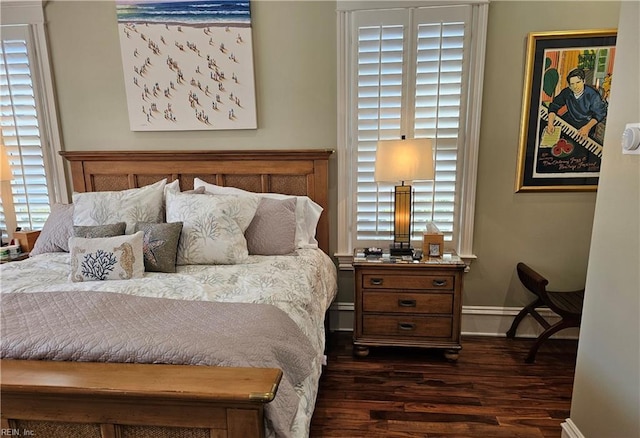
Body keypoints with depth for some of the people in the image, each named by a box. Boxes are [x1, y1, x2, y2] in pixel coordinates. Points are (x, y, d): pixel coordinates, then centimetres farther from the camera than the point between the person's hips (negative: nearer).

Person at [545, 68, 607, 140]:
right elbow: (554, 106, -7)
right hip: (568, 120, 4)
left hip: (586, 124, -4)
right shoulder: (566, 92, -8)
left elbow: (599, 114, -15)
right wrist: (550, 123, -24)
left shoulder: (593, 95, -19)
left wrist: (587, 127, -31)